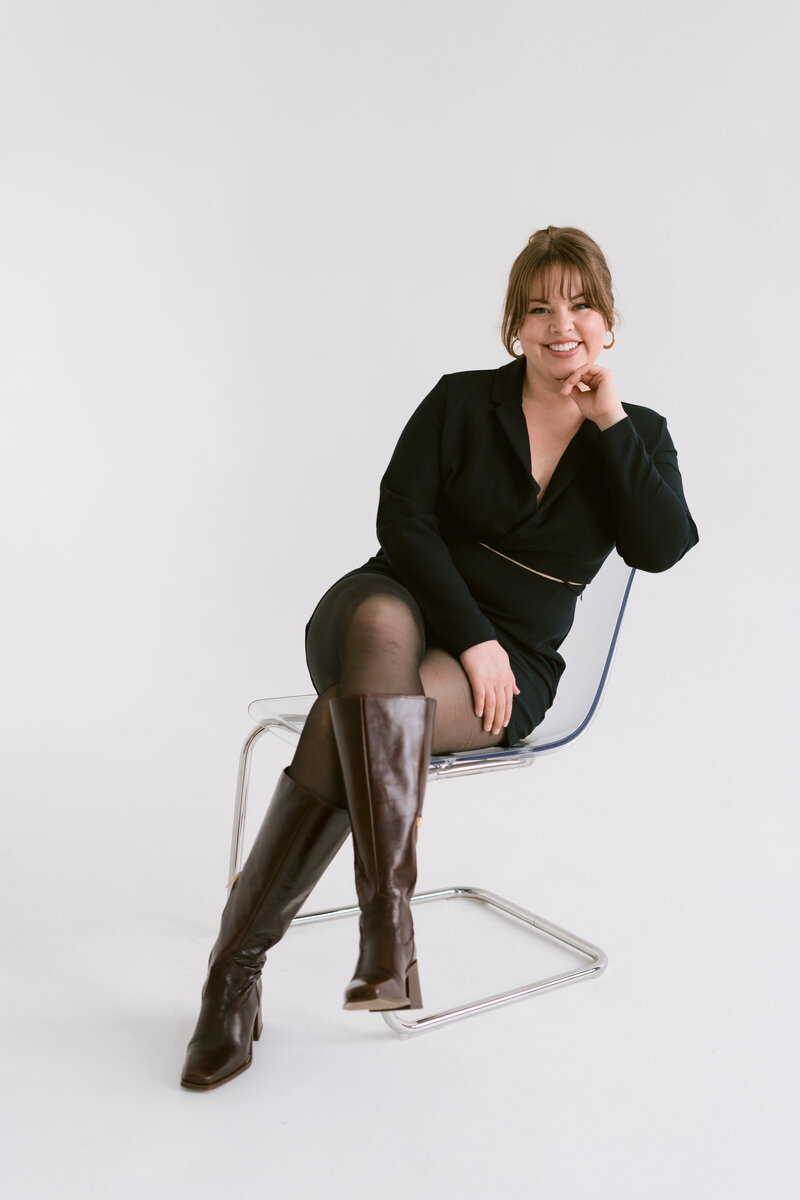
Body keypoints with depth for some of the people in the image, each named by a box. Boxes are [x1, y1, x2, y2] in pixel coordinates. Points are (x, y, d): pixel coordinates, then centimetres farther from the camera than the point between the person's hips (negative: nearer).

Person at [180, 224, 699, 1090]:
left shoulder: (637, 436, 9)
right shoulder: (462, 401, 5)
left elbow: (663, 547, -9)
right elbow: (402, 518, -5)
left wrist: (609, 420, -11)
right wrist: (469, 635, -16)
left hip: (505, 666, 0)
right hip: (402, 605, 0)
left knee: (348, 716, -32)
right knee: (382, 624, -39)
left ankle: (238, 962, -24)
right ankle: (387, 912, -41)